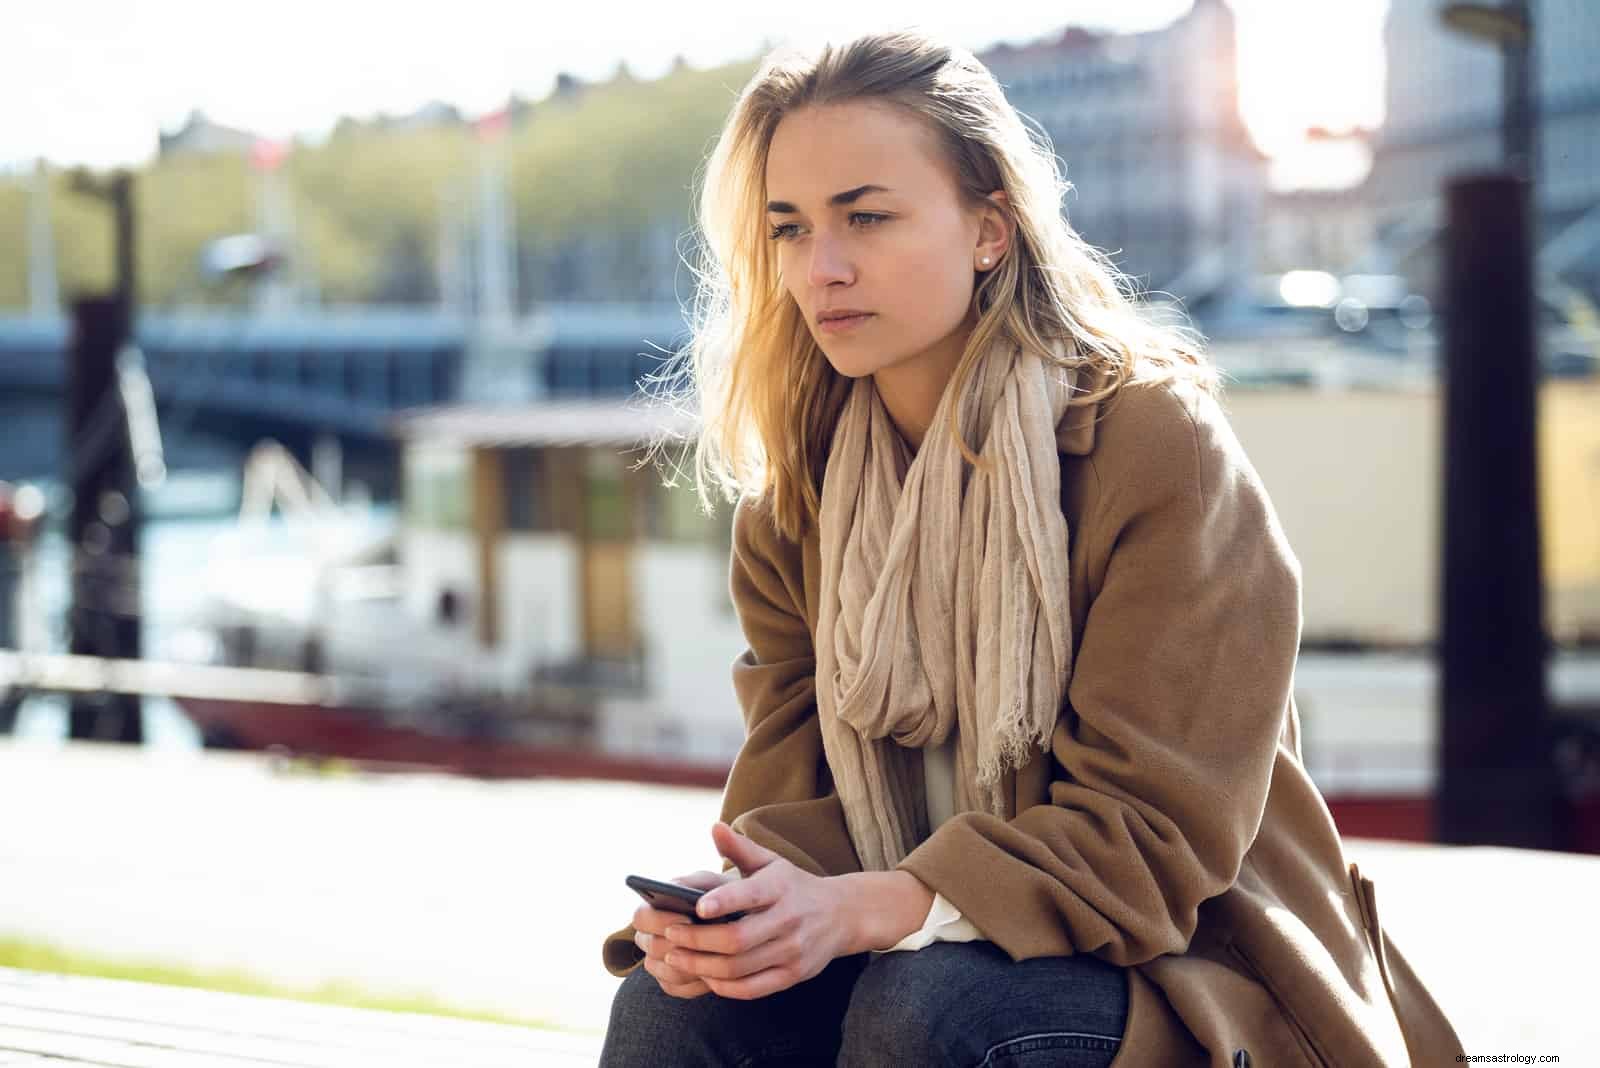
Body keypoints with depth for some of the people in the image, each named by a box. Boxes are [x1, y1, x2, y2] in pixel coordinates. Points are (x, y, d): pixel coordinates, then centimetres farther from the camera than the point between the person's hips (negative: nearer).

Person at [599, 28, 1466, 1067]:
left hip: (1187, 975, -4)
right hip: (920, 942, 4)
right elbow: (795, 785, 2)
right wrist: (744, 901, -23)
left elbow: (1154, 833, -18)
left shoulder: (1160, 444, -13)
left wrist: (864, 910, -31)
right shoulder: (800, 486, 6)